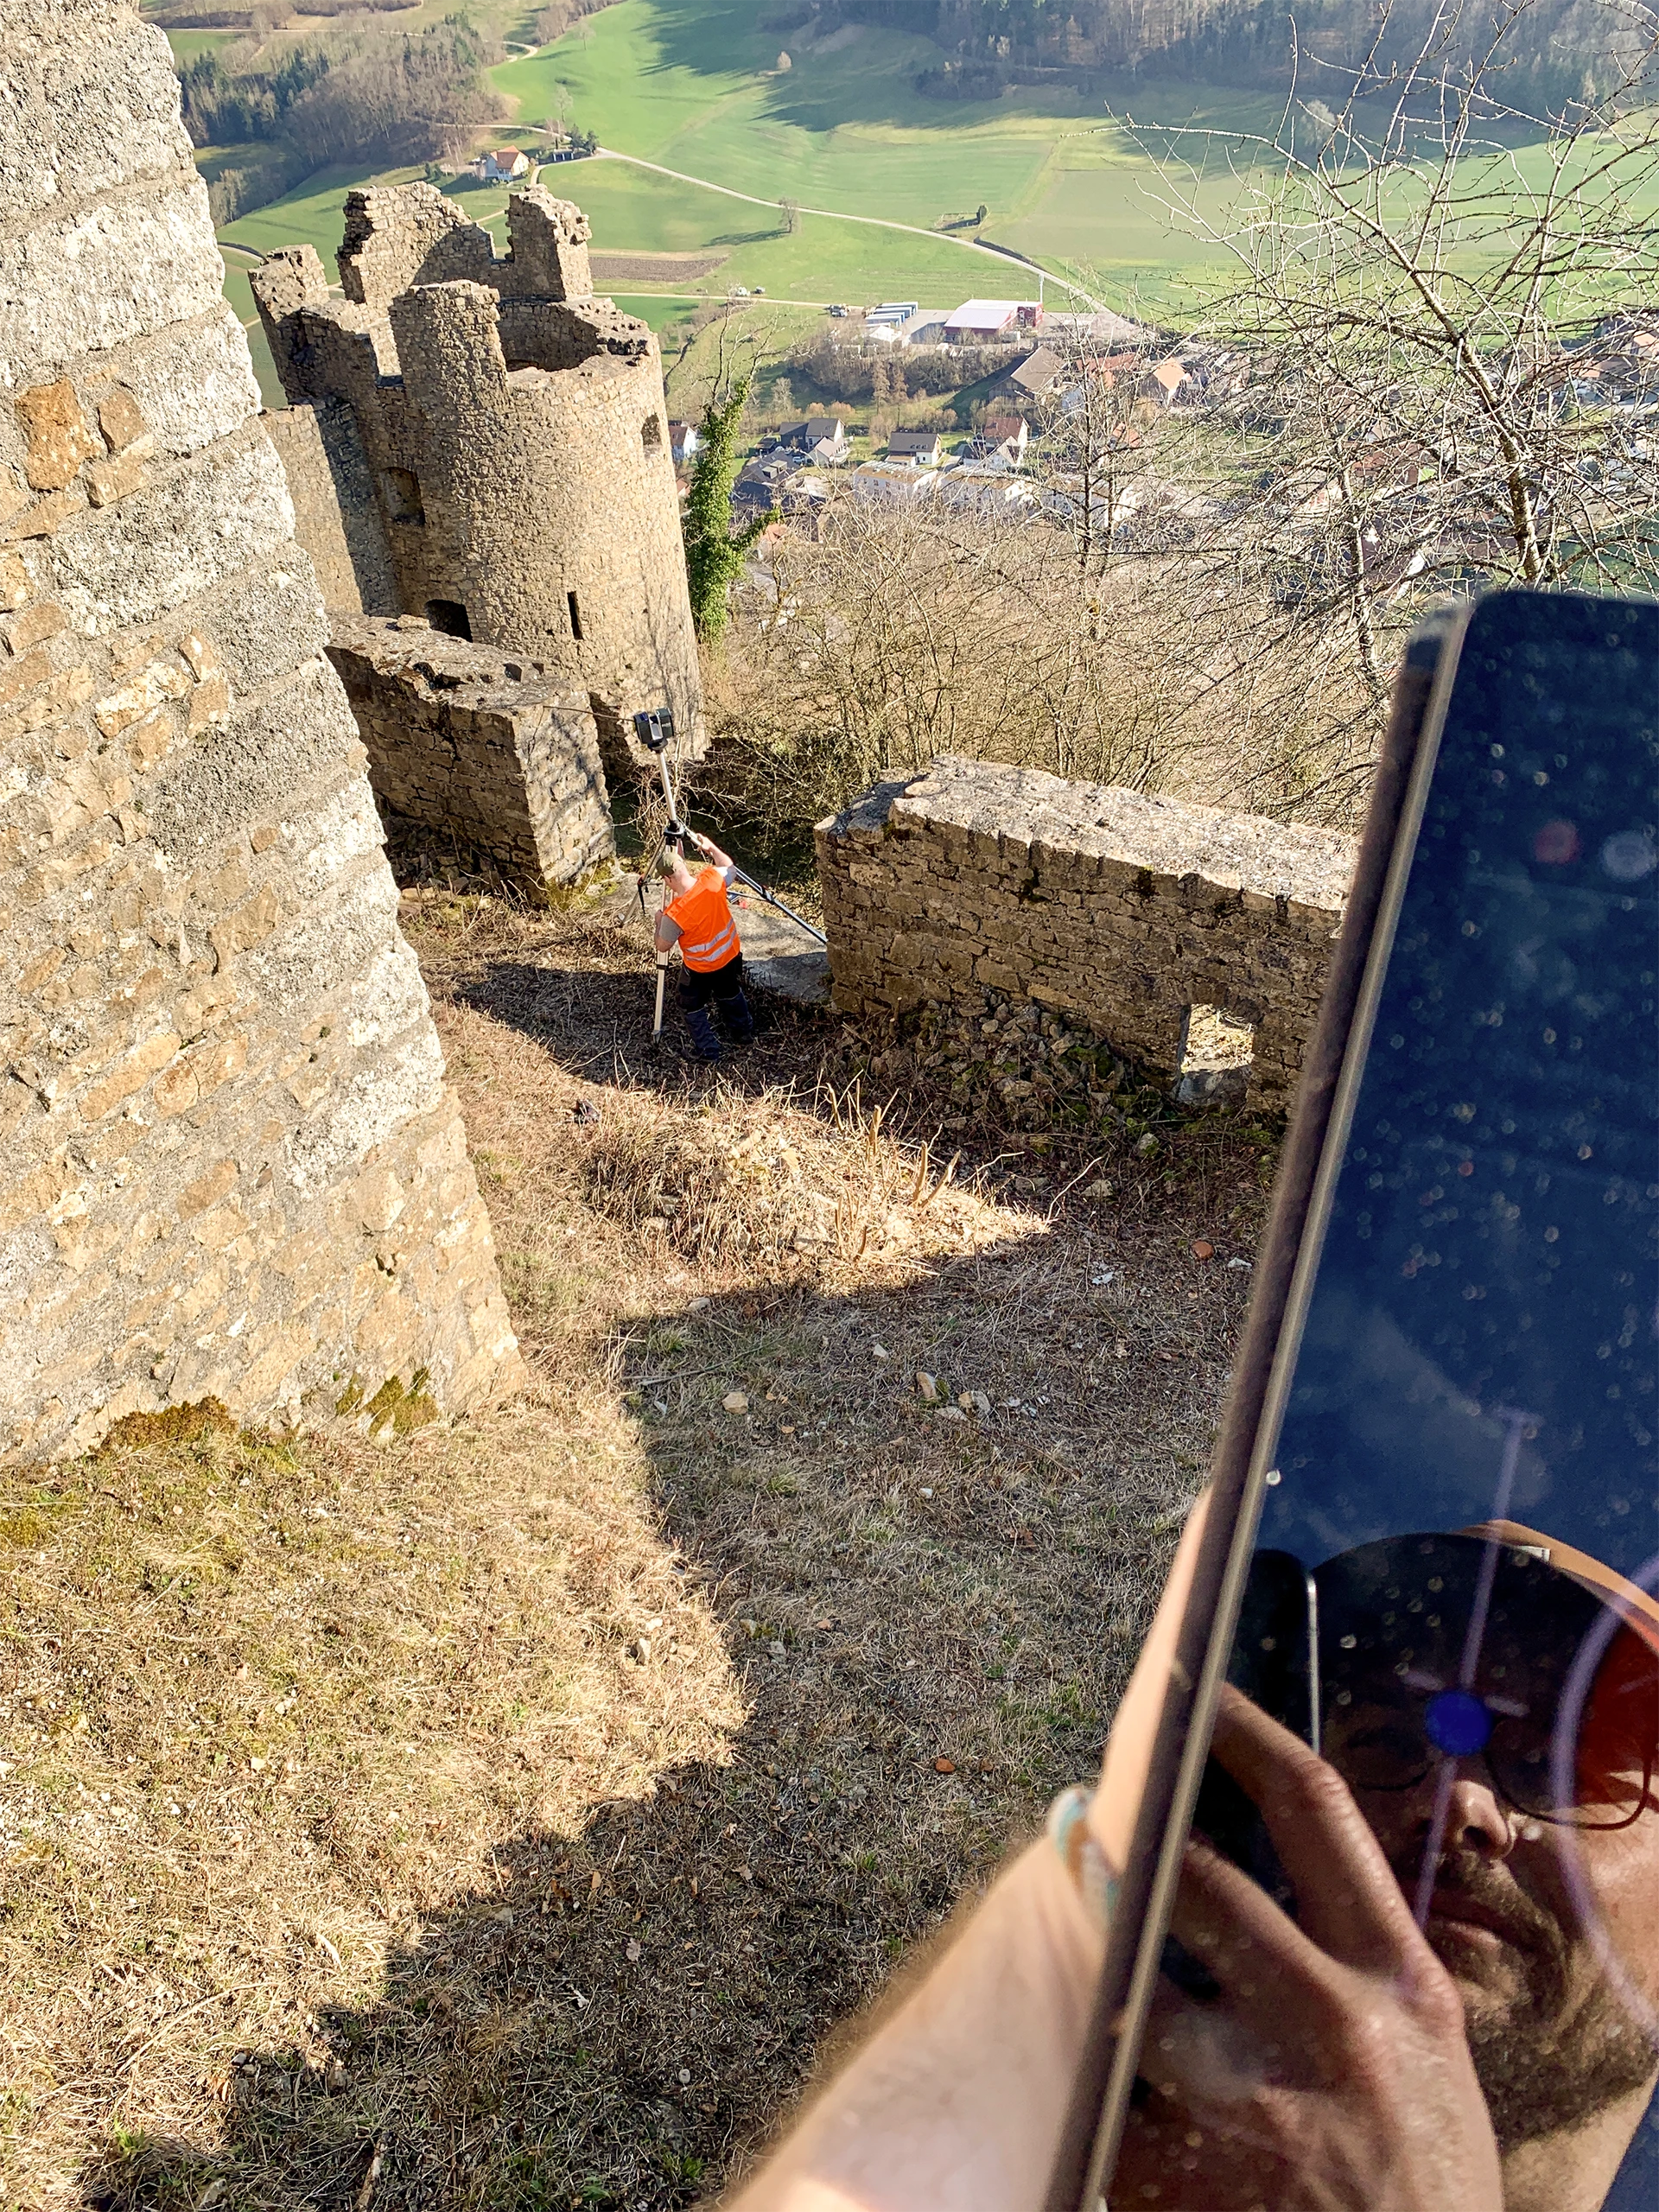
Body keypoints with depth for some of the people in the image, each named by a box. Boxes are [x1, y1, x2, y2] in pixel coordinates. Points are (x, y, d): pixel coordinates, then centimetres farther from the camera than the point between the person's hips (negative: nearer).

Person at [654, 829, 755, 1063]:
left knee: (692, 1008, 20)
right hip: (730, 955, 6)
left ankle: (708, 1052, 31)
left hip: (701, 969, -5)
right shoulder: (713, 878, -24)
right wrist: (710, 847, 12)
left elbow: (662, 947, -15)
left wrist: (660, 922, 2)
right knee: (731, 995, 32)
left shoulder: (675, 914, -34)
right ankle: (744, 1033, 52)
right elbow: (729, 866, 2)